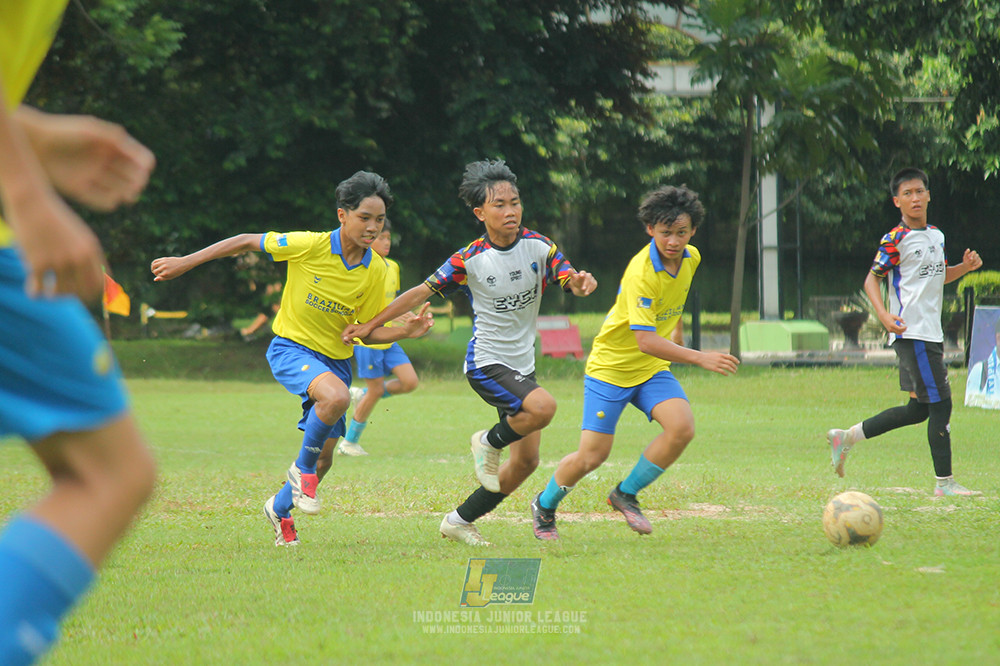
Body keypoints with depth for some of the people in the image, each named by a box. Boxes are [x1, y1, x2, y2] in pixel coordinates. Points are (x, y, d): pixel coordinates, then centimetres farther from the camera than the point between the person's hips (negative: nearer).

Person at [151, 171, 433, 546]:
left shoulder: (375, 271, -4)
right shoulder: (310, 246, -17)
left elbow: (367, 332, 4)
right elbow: (247, 243, -7)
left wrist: (405, 331, -15)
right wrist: (185, 263, -7)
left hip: (335, 358, 5)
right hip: (291, 348, -5)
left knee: (324, 457, 6)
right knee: (336, 396, -36)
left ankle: (280, 508, 36)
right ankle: (302, 468, -11)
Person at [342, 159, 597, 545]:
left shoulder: (537, 246, -4)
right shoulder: (469, 260, -12)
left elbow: (569, 279, -9)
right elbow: (422, 292, -4)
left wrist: (580, 282, -35)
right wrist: (369, 325, -3)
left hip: (522, 365, 5)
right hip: (486, 364, -5)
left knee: (526, 461, 5)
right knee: (543, 407, -31)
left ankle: (460, 522, 20)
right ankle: (490, 443, -2)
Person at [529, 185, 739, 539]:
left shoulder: (691, 258, -4)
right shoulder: (640, 273, -29)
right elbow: (646, 341, -35)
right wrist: (700, 358, -41)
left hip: (652, 368, 6)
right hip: (610, 366, -6)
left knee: (682, 428, -19)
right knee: (593, 455, -6)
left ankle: (626, 494, 2)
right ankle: (544, 506, 24)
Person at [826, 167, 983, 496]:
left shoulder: (936, 235, 15)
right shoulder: (895, 240, -9)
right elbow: (872, 278, -9)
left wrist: (965, 267, 9)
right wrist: (884, 314, -24)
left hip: (932, 333, 9)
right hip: (912, 334, -9)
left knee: (918, 410, 12)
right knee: (940, 405, -9)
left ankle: (846, 437, 22)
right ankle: (944, 482, -3)